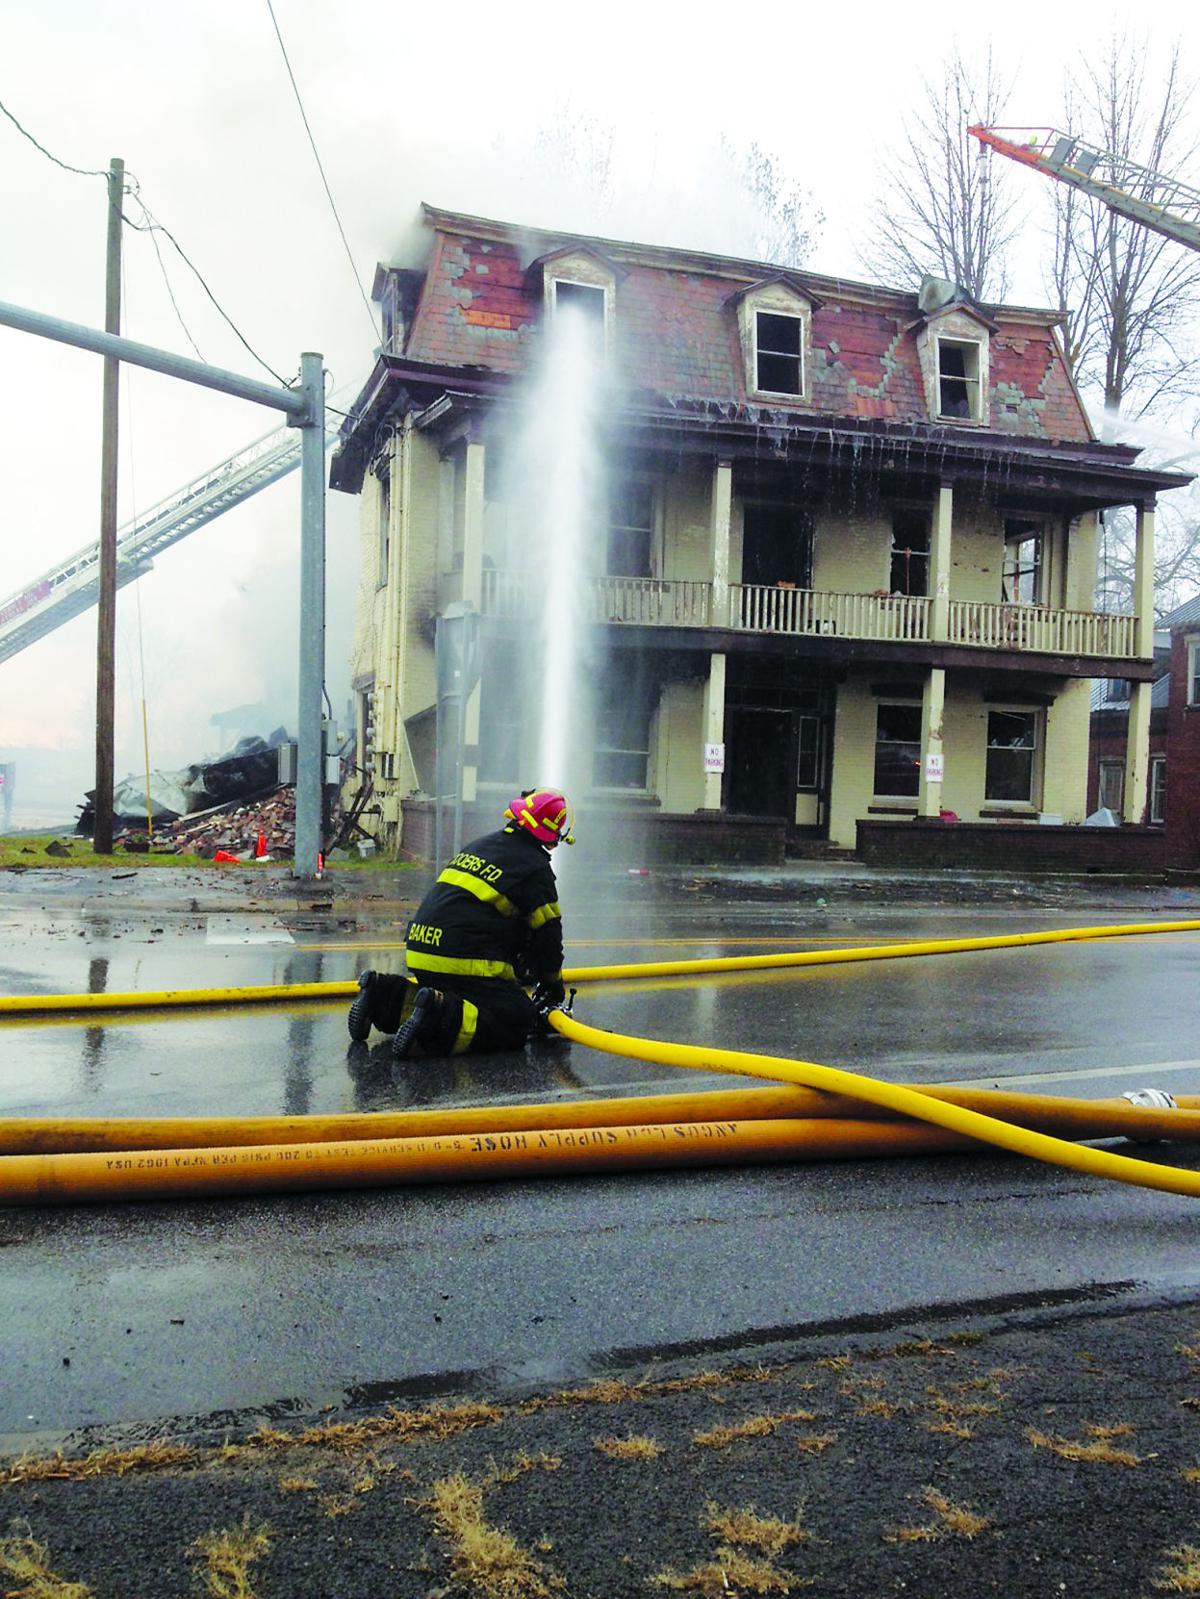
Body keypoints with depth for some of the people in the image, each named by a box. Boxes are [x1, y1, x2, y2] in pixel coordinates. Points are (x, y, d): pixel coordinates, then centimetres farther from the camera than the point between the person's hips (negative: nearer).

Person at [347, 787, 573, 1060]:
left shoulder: (479, 845, 23)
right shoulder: (535, 867, -2)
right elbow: (547, 933, 2)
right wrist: (553, 983, 20)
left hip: (421, 949, 8)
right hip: (464, 963, -8)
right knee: (520, 1018, -7)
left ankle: (386, 995, 6)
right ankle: (442, 1017, -29)